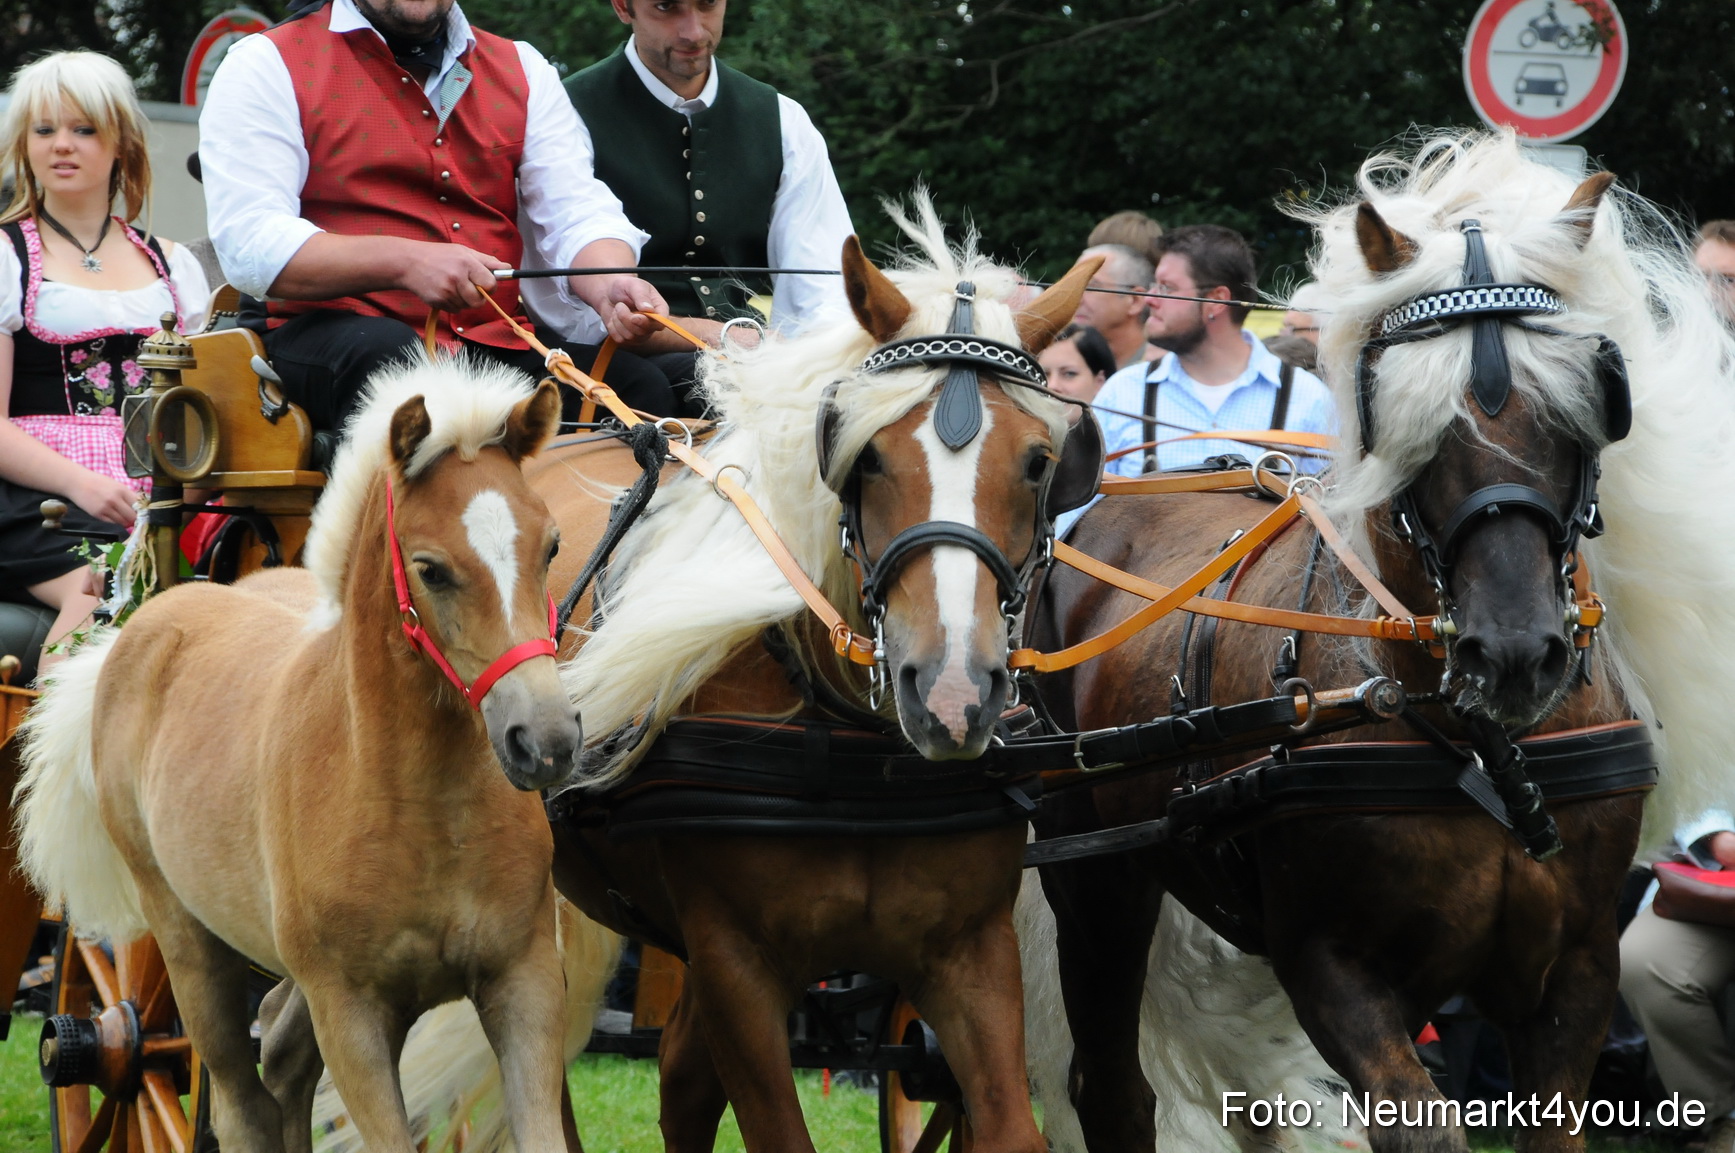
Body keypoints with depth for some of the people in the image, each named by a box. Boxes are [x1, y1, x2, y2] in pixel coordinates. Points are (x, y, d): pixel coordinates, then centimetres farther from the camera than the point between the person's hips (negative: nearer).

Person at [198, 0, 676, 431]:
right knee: (384, 353, -39)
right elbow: (248, 247, -9)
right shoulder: (267, 65, 4)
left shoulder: (522, 70, 20)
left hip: (492, 341, 3)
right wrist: (405, 263, -22)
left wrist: (611, 288, -17)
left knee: (637, 386, -25)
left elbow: (579, 212, 8)